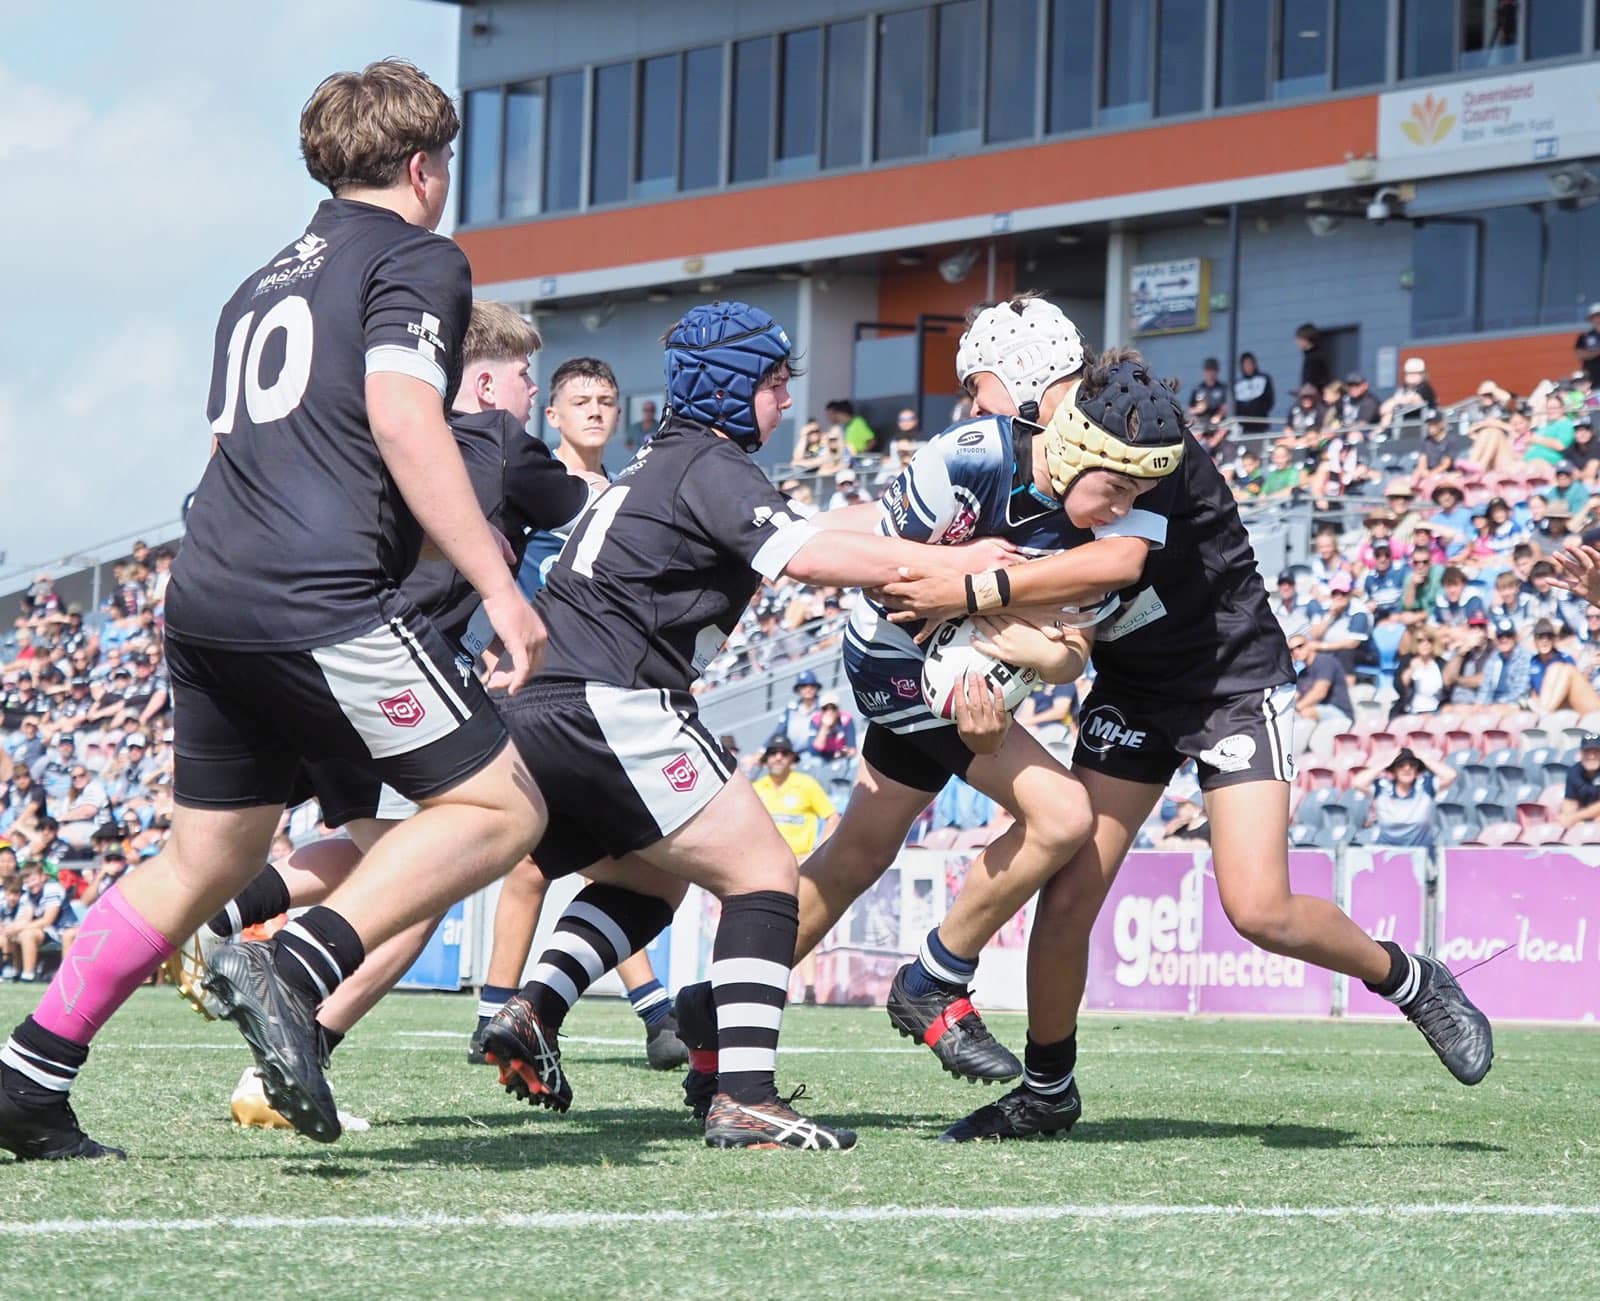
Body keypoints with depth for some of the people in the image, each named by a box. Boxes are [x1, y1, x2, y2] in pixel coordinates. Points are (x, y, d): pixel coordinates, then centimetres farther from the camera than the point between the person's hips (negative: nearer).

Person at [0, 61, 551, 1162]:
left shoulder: (265, 285, 27)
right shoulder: (417, 260, 2)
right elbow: (401, 415, -14)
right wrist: (498, 586, -16)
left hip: (208, 592, 8)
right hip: (321, 601, -8)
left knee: (207, 859, 16)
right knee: (499, 805, -4)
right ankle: (296, 967, -21)